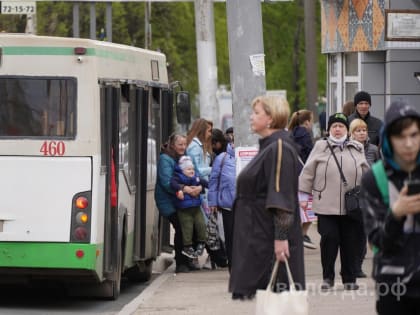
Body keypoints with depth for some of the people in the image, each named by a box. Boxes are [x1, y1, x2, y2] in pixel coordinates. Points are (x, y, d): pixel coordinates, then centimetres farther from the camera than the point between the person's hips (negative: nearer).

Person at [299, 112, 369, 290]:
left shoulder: (357, 149, 12)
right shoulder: (320, 147, 5)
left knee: (350, 242, 4)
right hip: (326, 205, -2)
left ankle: (349, 279, 15)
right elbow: (308, 173, 5)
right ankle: (327, 277, 6)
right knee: (329, 238, -8)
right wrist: (303, 195, 1)